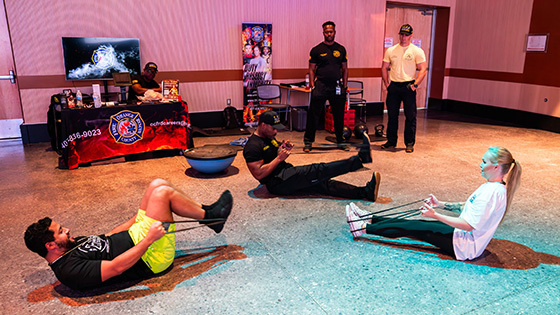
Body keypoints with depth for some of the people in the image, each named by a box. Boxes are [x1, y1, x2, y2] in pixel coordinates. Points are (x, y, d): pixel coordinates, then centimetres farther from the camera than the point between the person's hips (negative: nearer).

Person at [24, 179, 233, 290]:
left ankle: (205, 211, 12)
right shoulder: (70, 270, -18)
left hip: (135, 238, 10)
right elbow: (116, 267, -27)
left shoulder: (71, 246, 10)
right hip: (150, 257, -9)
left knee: (158, 184, 1)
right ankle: (210, 216, -2)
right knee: (162, 193, -19)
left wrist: (141, 217, 19)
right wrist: (149, 239, -27)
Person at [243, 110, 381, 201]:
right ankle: (360, 158, -23)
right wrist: (279, 158, -19)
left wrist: (285, 149, 4)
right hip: (277, 183, -9)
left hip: (287, 175, 9)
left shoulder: (269, 137, 17)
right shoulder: (253, 146, -14)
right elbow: (258, 174, -21)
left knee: (321, 182, -11)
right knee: (318, 171, -20)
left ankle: (365, 192, -23)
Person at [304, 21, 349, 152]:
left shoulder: (341, 49, 11)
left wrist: (344, 86, 6)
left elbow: (345, 69, 15)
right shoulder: (316, 50, 4)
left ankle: (340, 141, 23)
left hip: (337, 86, 3)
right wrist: (312, 86, -6)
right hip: (321, 85, -2)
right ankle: (308, 142, 7)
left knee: (339, 115, 9)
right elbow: (312, 70, 4)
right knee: (314, 115, -2)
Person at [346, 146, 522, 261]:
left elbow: (468, 225, -27)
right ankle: (370, 219, 11)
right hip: (464, 237, 9)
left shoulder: (492, 191, -24)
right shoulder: (493, 186, 7)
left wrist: (435, 215, -25)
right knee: (414, 223, 5)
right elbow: (468, 207, 17)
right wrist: (441, 205, 7)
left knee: (413, 228, -9)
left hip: (464, 246, -9)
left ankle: (363, 228, -2)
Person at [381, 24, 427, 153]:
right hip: (393, 86, 3)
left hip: (408, 86, -3)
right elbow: (384, 68, 13)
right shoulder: (391, 50, 9)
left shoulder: (417, 51, 0)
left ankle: (410, 143, 9)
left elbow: (423, 69, -4)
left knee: (410, 116, 0)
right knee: (392, 115, 8)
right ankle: (391, 141, 19)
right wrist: (386, 84, 4)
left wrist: (415, 85, -12)